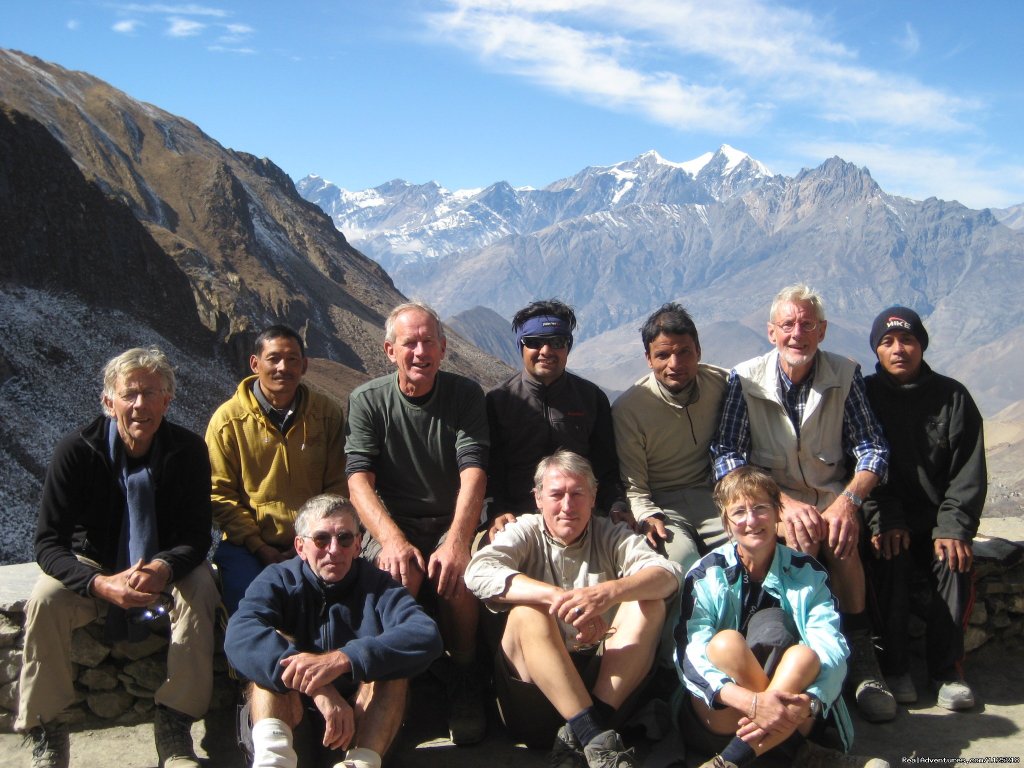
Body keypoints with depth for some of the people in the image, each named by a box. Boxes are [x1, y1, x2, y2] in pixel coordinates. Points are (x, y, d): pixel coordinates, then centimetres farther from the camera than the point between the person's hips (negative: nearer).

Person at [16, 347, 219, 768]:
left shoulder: (188, 450, -15)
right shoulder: (76, 450, -17)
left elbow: (197, 536, -14)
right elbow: (48, 542, -19)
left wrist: (163, 568, -38)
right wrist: (100, 584, -38)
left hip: (164, 566, 0)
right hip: (92, 566, 0)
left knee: (199, 590, -31)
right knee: (44, 601, -29)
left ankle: (174, 724, -20)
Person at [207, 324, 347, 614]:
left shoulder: (328, 414, 3)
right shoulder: (228, 419, -1)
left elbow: (337, 487, 4)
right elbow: (219, 494, -2)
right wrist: (259, 547, -11)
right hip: (248, 546, -1)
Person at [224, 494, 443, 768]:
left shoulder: (376, 584, 2)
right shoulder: (278, 579, 1)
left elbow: (427, 637, -20)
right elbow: (240, 637, -24)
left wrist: (342, 659, -35)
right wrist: (318, 689, -38)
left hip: (360, 723, 1)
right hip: (283, 723, 0)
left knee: (389, 659, -20)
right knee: (275, 644, -20)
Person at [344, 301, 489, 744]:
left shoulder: (466, 395, -1)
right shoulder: (367, 401, -1)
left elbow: (473, 474, -13)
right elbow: (359, 480, -12)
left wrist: (457, 542, -31)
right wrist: (393, 540, -30)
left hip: (451, 521, 0)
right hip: (390, 522, 0)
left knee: (457, 571, -32)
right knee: (400, 573, -33)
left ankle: (464, 680, -8)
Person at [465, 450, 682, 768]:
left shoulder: (611, 536, 11)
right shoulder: (525, 533, 7)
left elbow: (669, 575, -9)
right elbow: (478, 573, -16)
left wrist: (609, 592, -31)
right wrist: (561, 598, -31)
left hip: (608, 679, 2)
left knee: (649, 603, -17)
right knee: (528, 611, -26)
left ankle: (578, 736, -27)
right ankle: (595, 737, -34)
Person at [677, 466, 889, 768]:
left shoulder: (807, 573, 3)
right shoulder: (705, 576, -2)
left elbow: (832, 650, -12)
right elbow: (691, 656, -17)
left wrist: (806, 703, -35)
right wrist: (750, 702, -36)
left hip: (792, 719, 1)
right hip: (720, 716, -1)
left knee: (804, 656, -28)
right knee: (726, 643, -31)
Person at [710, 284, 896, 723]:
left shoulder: (845, 376, 2)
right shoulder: (744, 380, -3)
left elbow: (872, 449, -1)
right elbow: (727, 456, -12)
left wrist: (848, 500, -22)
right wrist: (785, 503, -26)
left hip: (831, 498, 1)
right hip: (771, 500, -1)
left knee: (840, 538, -32)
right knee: (802, 536, -33)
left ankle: (860, 658, -18)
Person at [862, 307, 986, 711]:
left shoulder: (952, 396, 5)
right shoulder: (864, 395, 2)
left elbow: (969, 472, -1)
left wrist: (953, 526, -15)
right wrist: (883, 521, -21)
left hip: (937, 517, 1)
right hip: (885, 516, -1)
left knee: (953, 559, -28)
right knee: (890, 558, -30)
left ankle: (946, 669, -16)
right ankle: (893, 666, -16)